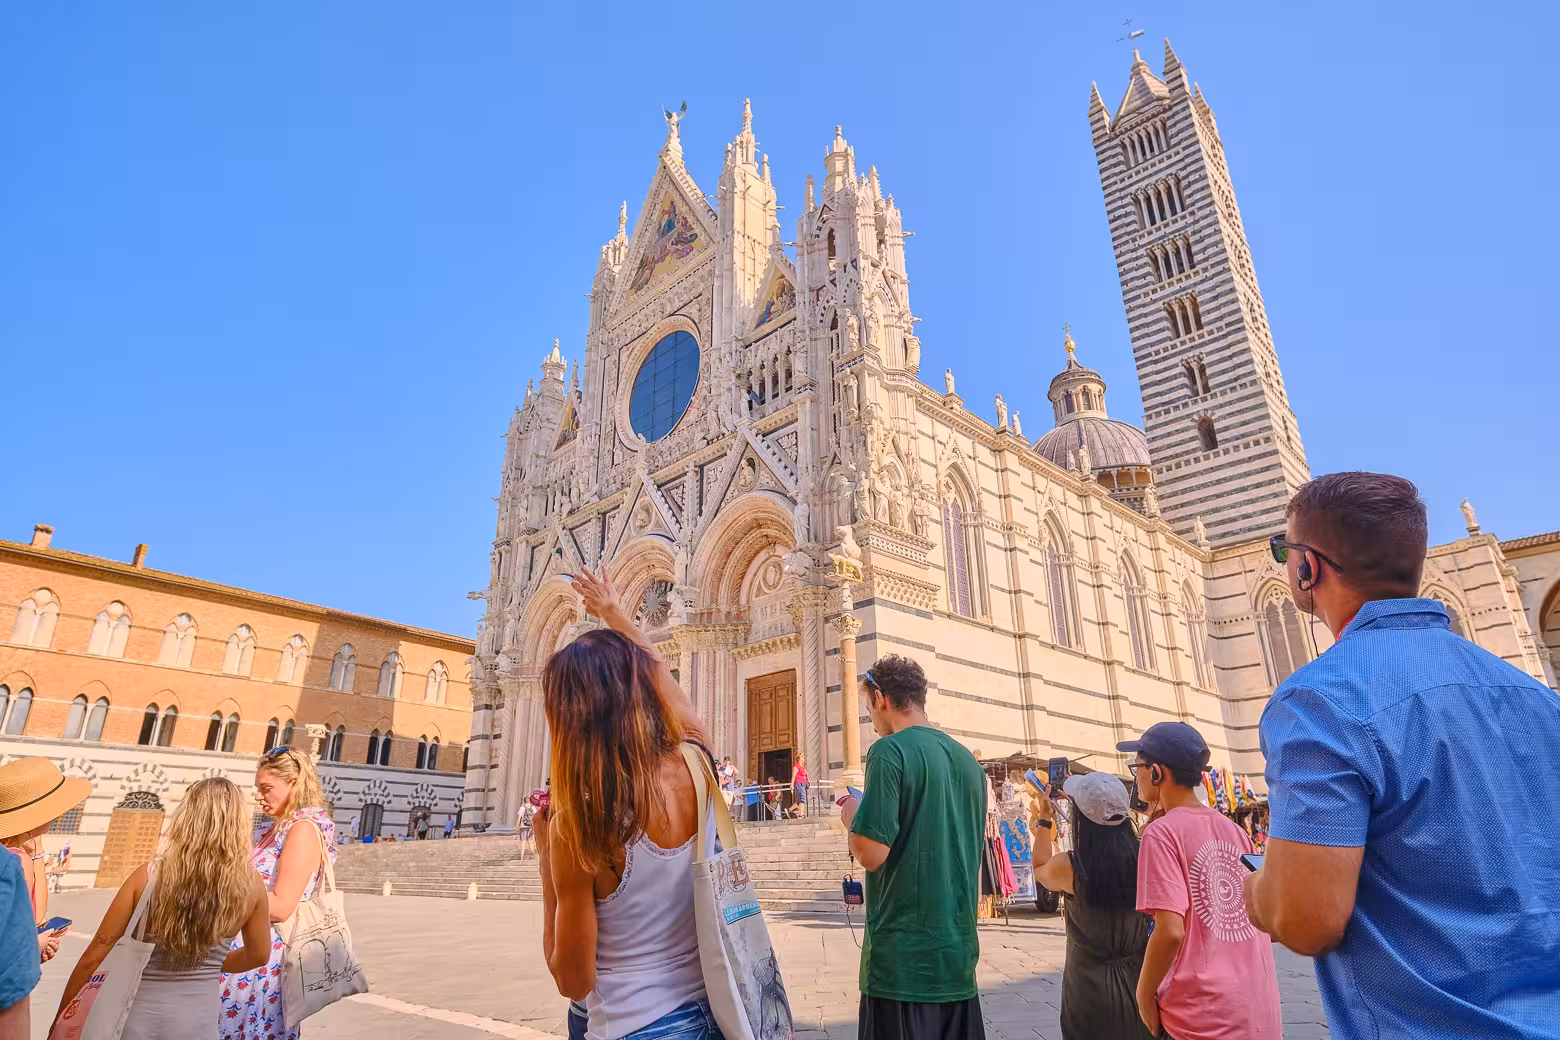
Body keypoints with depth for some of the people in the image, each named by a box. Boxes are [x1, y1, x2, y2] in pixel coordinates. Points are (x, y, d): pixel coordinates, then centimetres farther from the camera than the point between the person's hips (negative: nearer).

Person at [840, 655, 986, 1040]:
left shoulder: (890, 750, -14)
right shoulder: (969, 761, 8)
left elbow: (871, 854, -20)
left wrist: (852, 817, 0)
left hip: (903, 956, -7)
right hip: (959, 951, 7)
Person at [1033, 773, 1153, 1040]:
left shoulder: (1069, 867, -20)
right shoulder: (1142, 856, -14)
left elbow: (1040, 870, 4)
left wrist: (1044, 820, 11)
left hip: (1090, 986, -3)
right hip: (1138, 980, 3)